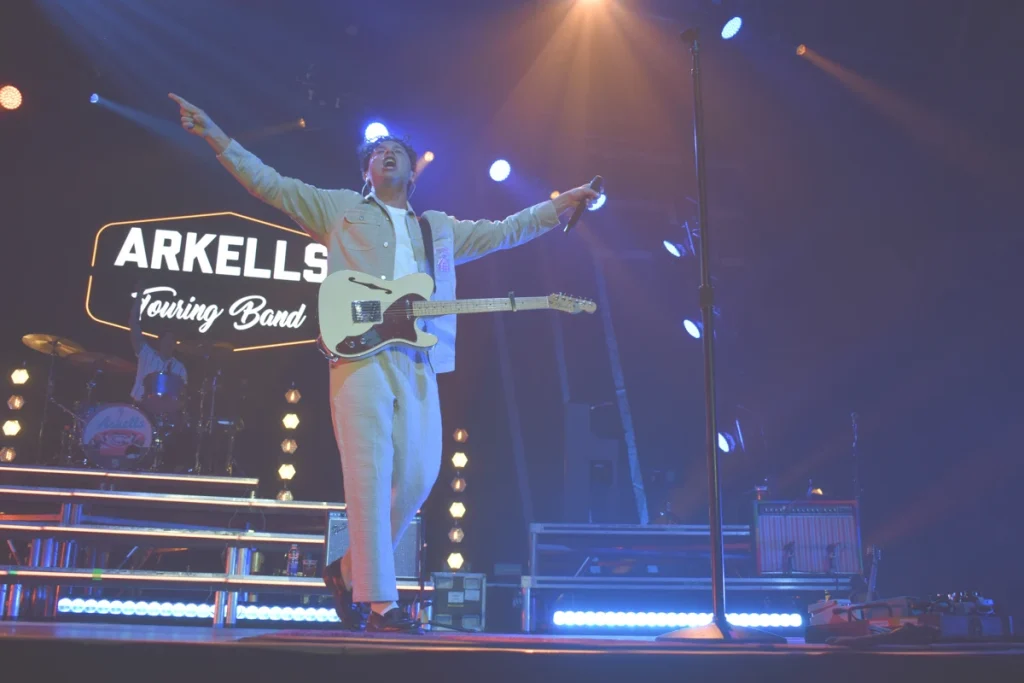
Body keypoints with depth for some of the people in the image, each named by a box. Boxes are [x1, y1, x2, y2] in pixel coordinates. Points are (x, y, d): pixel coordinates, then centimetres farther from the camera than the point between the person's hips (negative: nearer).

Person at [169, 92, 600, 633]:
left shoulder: (440, 229, 30)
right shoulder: (339, 209, 20)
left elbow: (503, 231, 32)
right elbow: (267, 182, 16)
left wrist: (562, 204, 30)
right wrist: (214, 135, 9)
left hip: (419, 361, 4)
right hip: (360, 352, -4)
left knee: (418, 475, -2)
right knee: (370, 474, -13)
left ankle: (350, 570, 18)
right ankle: (380, 603, -11)